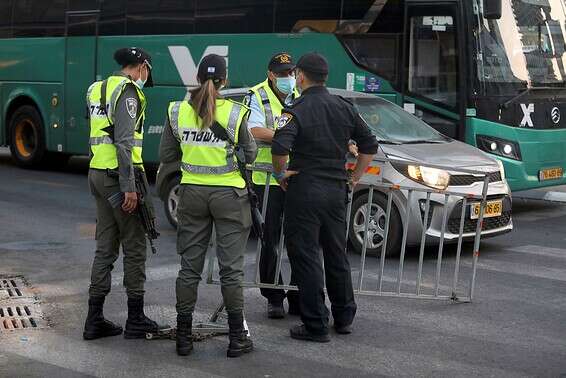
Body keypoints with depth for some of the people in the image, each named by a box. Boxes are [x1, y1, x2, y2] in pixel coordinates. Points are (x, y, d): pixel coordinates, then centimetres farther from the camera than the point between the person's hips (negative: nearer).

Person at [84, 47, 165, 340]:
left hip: (98, 173, 9)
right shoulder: (128, 90, -12)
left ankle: (94, 319, 12)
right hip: (119, 175, -9)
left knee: (105, 247, 11)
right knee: (134, 247, 1)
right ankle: (136, 320, 8)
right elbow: (124, 140, -20)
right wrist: (129, 187, -22)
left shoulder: (98, 88, 16)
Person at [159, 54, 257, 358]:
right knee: (231, 267, 5)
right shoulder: (235, 113, -11)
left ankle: (183, 336, 14)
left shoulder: (177, 111, -3)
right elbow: (250, 155, -1)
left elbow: (166, 156, 5)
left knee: (189, 266, 11)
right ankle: (237, 338, 12)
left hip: (192, 193, 3)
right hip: (228, 195, -3)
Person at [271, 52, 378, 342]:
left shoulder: (296, 111, -11)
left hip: (305, 191, -6)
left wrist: (280, 173, -10)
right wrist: (354, 177, 19)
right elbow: (369, 145, 12)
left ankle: (316, 326, 3)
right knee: (337, 255, 17)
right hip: (337, 190, 6)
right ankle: (344, 318, 26)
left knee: (305, 257, 1)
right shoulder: (344, 108, 7)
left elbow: (280, 147, -27)